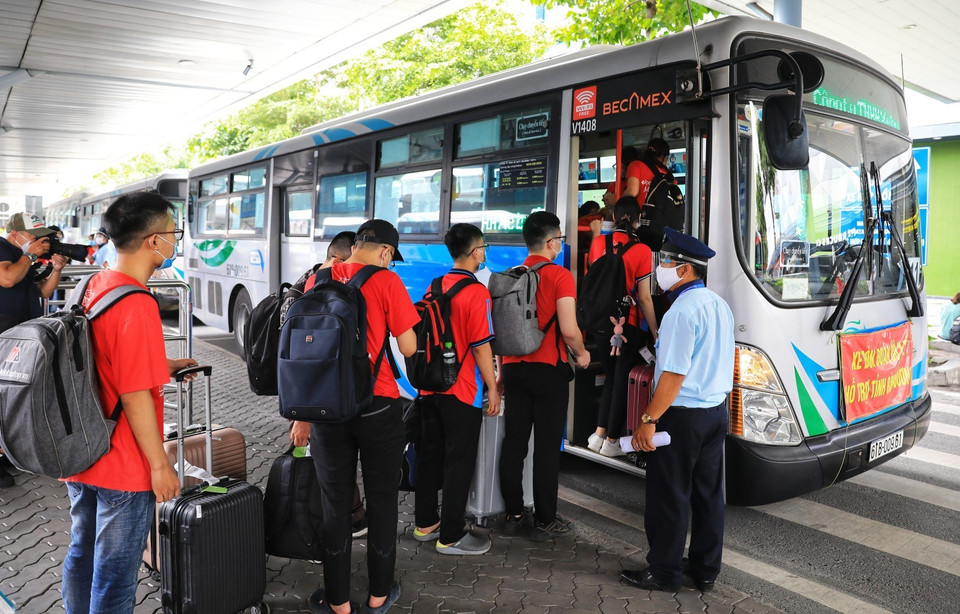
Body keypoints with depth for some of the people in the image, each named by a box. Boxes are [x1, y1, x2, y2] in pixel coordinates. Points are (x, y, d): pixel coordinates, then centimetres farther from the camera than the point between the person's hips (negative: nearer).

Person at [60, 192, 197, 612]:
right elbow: (135, 396, -23)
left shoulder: (92, 287, 3)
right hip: (123, 468, -8)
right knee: (114, 575, 7)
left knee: (80, 557, 22)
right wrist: (161, 465, -15)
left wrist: (165, 364, 16)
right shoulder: (137, 306, -24)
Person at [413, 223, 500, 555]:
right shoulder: (476, 292, -15)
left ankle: (426, 523, 27)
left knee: (429, 455, 15)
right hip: (462, 391, -7)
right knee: (459, 462, 2)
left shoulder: (434, 286, 6)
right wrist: (493, 388, -8)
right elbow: (481, 346, -16)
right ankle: (451, 536, 10)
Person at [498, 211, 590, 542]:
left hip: (515, 367, 5)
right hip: (549, 369, -5)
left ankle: (513, 515, 20)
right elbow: (569, 330, -17)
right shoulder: (559, 276, -10)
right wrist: (581, 354, 3)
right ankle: (545, 521, 12)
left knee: (513, 442, 10)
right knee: (547, 446, 3)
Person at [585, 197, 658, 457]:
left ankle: (599, 434, 22)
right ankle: (612, 441, 15)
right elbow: (645, 298, -10)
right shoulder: (641, 250, -12)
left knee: (611, 377, 20)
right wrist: (655, 332, -2)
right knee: (622, 380, 7)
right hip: (630, 325, -5)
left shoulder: (598, 242, 1)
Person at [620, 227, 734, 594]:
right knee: (708, 493, 15)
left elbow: (674, 374, -23)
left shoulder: (683, 310, -20)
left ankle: (664, 573, 17)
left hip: (682, 415, -9)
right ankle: (706, 571, 27)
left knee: (669, 496, 4)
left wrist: (649, 420, -19)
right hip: (717, 411, 9)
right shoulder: (719, 305, 9)